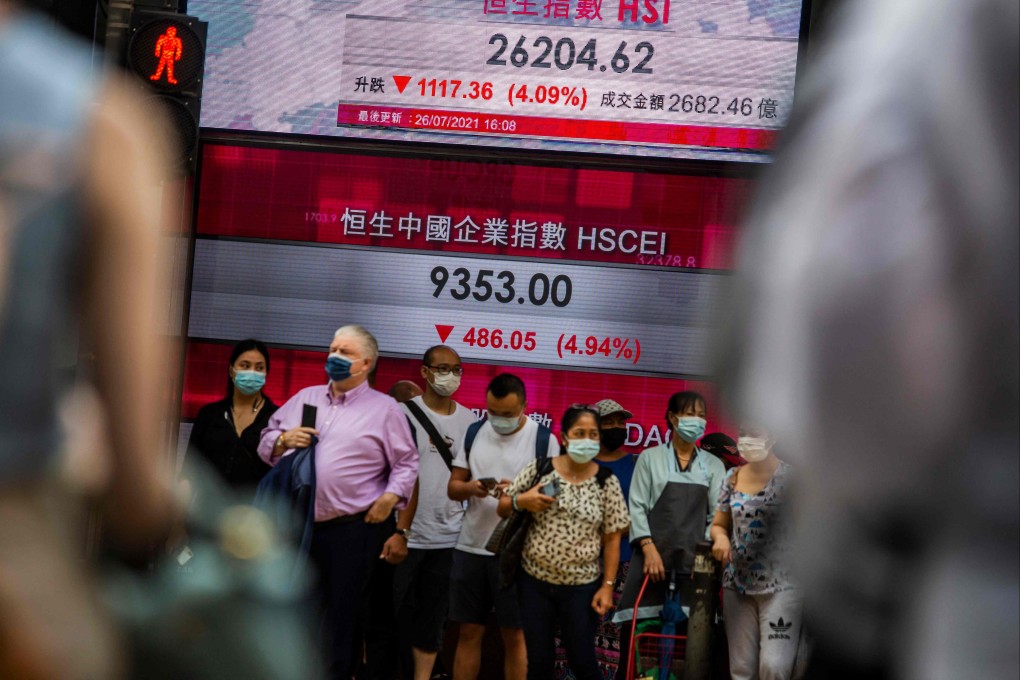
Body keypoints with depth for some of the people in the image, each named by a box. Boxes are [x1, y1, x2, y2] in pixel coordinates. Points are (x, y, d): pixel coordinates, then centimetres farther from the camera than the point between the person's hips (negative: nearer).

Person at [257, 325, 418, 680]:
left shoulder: (384, 409, 0)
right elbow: (266, 442, 16)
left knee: (342, 614, 3)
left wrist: (389, 498, -14)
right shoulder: (305, 398, 13)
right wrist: (282, 440, -5)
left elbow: (406, 463, -2)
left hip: (353, 529, -4)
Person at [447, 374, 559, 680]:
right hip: (471, 548, 4)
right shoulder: (474, 433, 7)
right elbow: (453, 487, 9)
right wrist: (470, 488, -14)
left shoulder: (544, 439, -6)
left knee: (514, 635, 5)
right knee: (469, 632, 10)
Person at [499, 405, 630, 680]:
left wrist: (607, 585, -6)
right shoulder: (538, 469, -3)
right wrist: (521, 501, -16)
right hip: (535, 580, 1)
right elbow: (503, 508, 6)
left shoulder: (607, 482, -5)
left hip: (583, 586, -1)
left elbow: (612, 538, -1)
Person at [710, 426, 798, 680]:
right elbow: (718, 525, 16)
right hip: (738, 583, 5)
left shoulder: (790, 475, -5)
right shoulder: (733, 477, 10)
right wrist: (720, 538, -2)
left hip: (781, 584, -5)